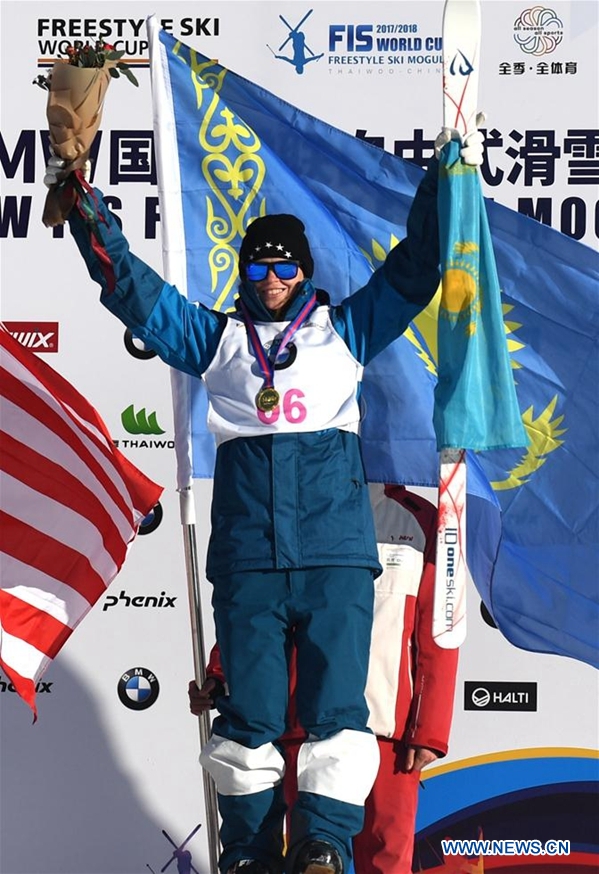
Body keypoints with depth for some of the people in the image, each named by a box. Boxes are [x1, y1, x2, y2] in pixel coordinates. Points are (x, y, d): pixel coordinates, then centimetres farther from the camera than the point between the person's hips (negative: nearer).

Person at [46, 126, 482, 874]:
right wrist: (84, 207, 15)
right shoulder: (217, 338, 19)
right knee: (249, 712, 3)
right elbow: (131, 285, 19)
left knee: (335, 706, -5)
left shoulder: (345, 329, 17)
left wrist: (441, 182, 12)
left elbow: (413, 270, 16)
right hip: (245, 559, 1)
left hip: (336, 554, -1)